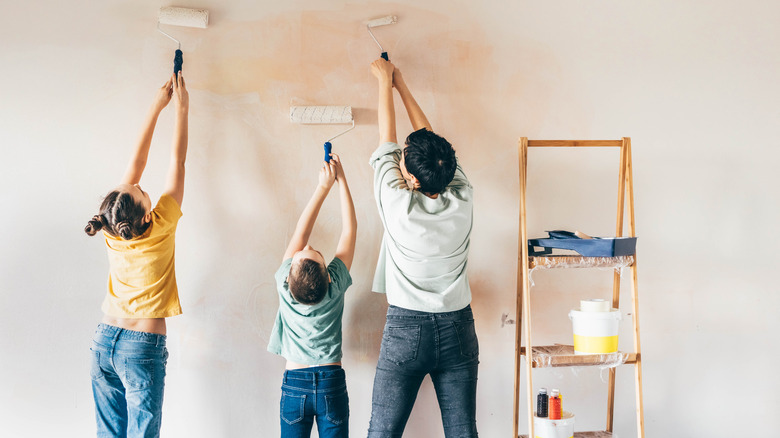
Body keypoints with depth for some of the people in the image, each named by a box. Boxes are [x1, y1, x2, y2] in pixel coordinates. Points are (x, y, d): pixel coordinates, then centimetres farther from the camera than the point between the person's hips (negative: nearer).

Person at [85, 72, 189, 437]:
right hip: (142, 348, -5)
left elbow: (136, 162, 5)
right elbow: (177, 161, -5)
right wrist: (181, 108, 5)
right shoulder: (160, 228, -15)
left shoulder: (112, 232, -3)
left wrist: (156, 107, 13)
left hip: (104, 340, 5)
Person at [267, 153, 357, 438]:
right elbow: (349, 230, -6)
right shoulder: (335, 286, -14)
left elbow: (300, 233, -5)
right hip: (332, 384, 0)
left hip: (294, 385, 1)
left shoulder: (285, 287, -13)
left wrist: (323, 186, -2)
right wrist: (341, 179, -1)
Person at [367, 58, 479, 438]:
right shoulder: (463, 199, -7)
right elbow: (427, 137, 6)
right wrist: (400, 84, 17)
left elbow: (387, 141, -1)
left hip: (406, 330, -3)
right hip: (457, 330, 4)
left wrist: (385, 82, 13)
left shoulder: (398, 203, -16)